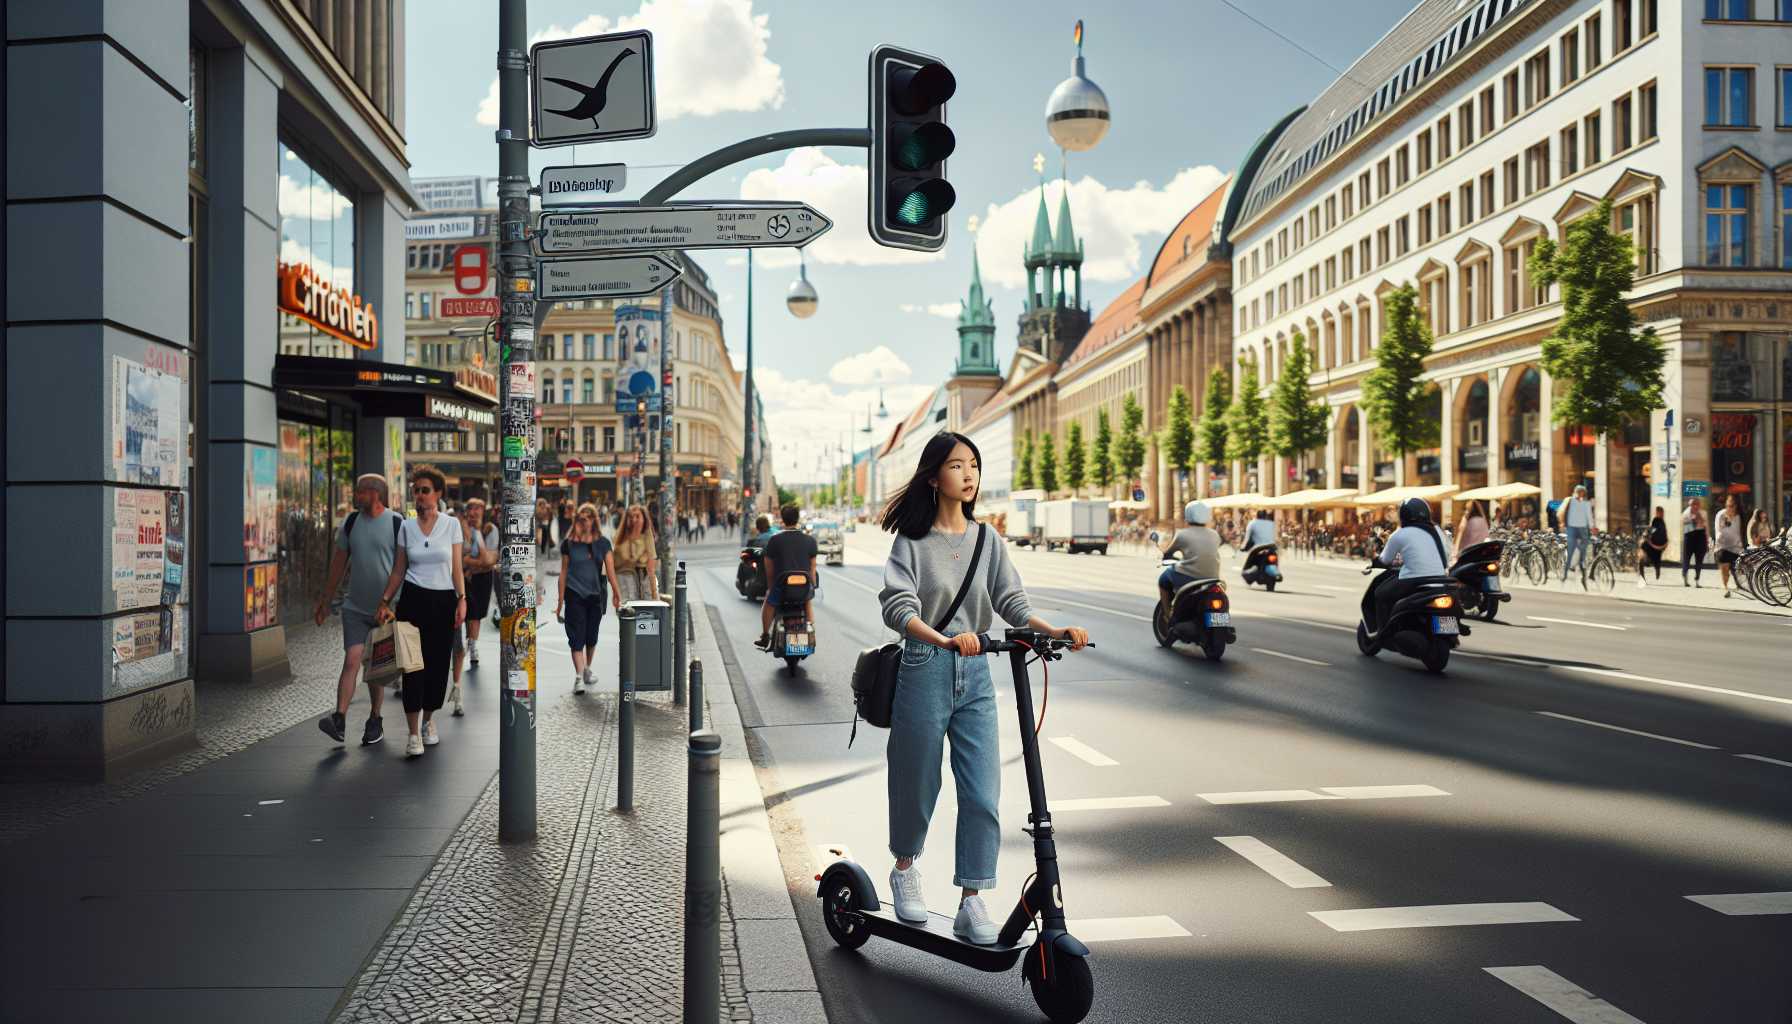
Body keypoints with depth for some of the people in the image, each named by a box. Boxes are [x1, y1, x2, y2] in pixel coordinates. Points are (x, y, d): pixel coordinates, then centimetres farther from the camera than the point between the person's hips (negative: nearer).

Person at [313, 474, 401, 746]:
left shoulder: (397, 523, -7)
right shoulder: (350, 522, 6)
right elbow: (339, 562, 14)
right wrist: (325, 599, 15)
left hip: (387, 608, -2)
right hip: (355, 606, 2)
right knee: (352, 660, -10)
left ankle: (375, 721, 20)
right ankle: (339, 719, -15)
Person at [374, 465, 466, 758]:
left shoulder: (451, 525, 0)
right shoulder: (406, 527, 4)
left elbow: (457, 568, 0)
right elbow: (398, 570, 8)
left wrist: (462, 599, -9)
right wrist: (385, 601, 1)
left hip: (443, 601, 0)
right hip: (413, 600, 0)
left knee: (438, 664, 4)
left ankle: (428, 720, 25)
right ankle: (414, 734, -3)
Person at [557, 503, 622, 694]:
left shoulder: (603, 543, 4)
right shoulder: (569, 544, 1)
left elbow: (610, 571, -1)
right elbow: (564, 572, 4)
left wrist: (617, 594, -10)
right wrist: (560, 601, 3)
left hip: (596, 594, 2)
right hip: (575, 594, -2)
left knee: (591, 636, 12)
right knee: (577, 636, -8)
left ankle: (587, 669, 32)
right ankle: (578, 677, -11)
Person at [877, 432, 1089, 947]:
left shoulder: (986, 539, 7)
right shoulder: (912, 541, -5)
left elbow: (1012, 602, 3)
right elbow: (899, 608, -18)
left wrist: (1057, 631, -15)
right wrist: (943, 640, -36)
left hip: (975, 675, 3)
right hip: (924, 672, -3)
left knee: (983, 794, -3)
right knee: (917, 785, 11)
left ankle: (972, 903, 7)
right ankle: (904, 867, 38)